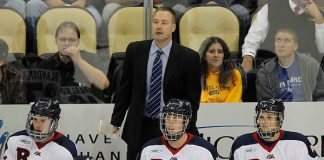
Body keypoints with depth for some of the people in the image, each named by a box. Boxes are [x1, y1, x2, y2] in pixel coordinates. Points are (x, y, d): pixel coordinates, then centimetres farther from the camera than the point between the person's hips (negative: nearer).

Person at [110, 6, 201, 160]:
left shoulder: (188, 57, -5)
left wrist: (186, 129, -3)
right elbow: (125, 88, 8)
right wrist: (116, 121, 7)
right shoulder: (135, 50, 2)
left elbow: (192, 97, 0)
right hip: (139, 128, 2)